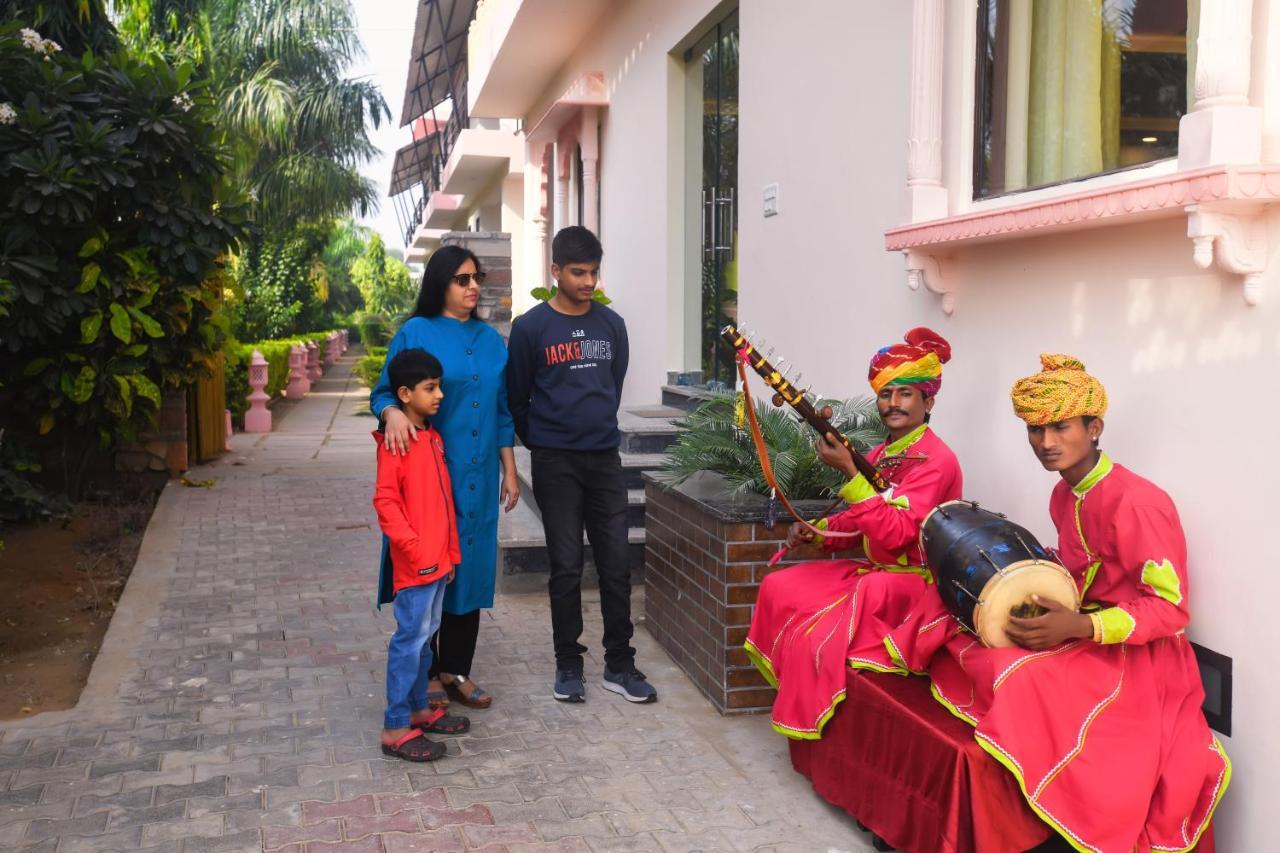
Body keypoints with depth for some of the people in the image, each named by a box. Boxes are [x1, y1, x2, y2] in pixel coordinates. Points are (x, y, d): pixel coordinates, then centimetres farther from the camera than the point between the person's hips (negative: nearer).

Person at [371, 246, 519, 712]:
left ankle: (457, 672, 20)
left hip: (477, 478, 5)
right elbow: (383, 392, -3)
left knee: (469, 568, 8)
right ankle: (425, 675, 15)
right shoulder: (415, 333, -3)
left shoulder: (490, 339, 11)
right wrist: (393, 413, -26)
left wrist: (509, 471, 13)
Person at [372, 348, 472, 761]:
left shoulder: (433, 438, 12)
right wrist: (415, 548, -18)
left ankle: (418, 709, 28)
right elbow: (385, 502, -17)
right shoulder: (395, 443, -13)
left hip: (438, 561, 9)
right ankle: (395, 728, 3)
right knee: (410, 638, -4)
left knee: (425, 635, 16)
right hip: (414, 565, -8)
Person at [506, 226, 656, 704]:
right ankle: (568, 664, 16)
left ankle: (619, 664, 15)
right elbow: (517, 399, 2)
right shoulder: (530, 328, -5)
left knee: (616, 563, 4)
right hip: (556, 462, -3)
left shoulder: (611, 324, 6)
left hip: (605, 457, 3)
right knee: (566, 566, 3)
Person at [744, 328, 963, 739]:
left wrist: (849, 471, -31)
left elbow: (894, 533, -29)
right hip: (873, 571, 9)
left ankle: (813, 728, -1)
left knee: (818, 634, -25)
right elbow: (856, 522, 16)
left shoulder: (936, 460, -17)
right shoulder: (877, 455, 8)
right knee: (779, 588, -1)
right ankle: (791, 687, 10)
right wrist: (813, 532, -3)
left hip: (915, 583, -9)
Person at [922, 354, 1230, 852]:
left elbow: (1170, 608, -21)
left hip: (1135, 659, -9)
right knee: (968, 648, -2)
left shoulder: (1135, 502, -20)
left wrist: (1080, 627, -30)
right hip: (1080, 638, 9)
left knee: (1028, 682, -30)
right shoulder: (1064, 494, 7)